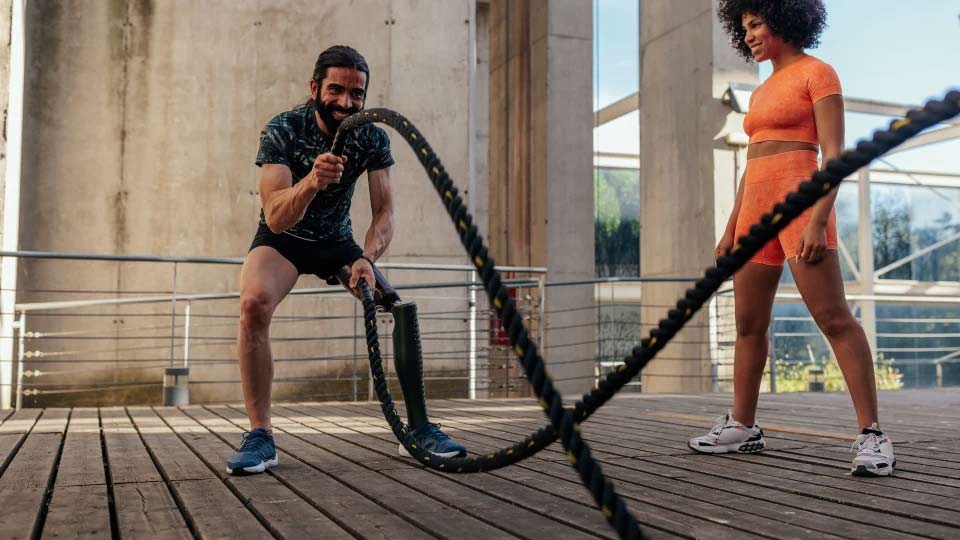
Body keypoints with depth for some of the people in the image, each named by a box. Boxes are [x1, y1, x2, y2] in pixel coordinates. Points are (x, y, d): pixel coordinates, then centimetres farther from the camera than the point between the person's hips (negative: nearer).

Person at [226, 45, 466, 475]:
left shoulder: (373, 138, -14)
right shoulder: (283, 130, -24)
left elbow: (384, 211, -19)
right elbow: (275, 218, -34)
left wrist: (366, 257, -39)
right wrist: (310, 182, -55)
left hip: (336, 240, 3)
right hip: (282, 239, -3)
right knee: (254, 303, -33)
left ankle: (419, 428, 0)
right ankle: (260, 436, -25)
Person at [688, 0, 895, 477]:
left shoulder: (818, 73, -1)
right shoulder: (762, 93, 22)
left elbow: (834, 154, -11)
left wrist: (818, 221, -22)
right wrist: (730, 231, 17)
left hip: (799, 202, -8)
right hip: (757, 210, 8)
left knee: (834, 319, -15)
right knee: (748, 324, 8)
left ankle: (872, 437, -13)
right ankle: (742, 427, 17)